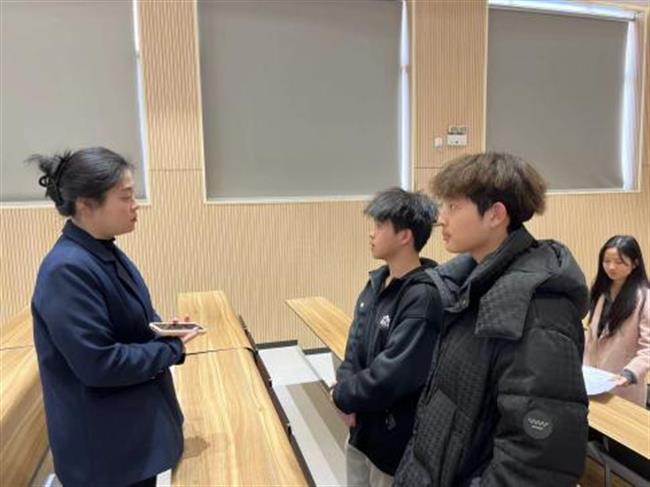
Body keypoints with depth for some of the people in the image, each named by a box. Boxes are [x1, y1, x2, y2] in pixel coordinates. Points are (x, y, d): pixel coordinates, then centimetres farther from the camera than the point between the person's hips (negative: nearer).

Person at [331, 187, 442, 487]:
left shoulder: (424, 297, -26)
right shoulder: (377, 282, 1)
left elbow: (391, 375, -28)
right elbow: (354, 346, 5)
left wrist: (342, 397, -12)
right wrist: (347, 391, -12)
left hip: (395, 439, -7)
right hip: (361, 427, 7)